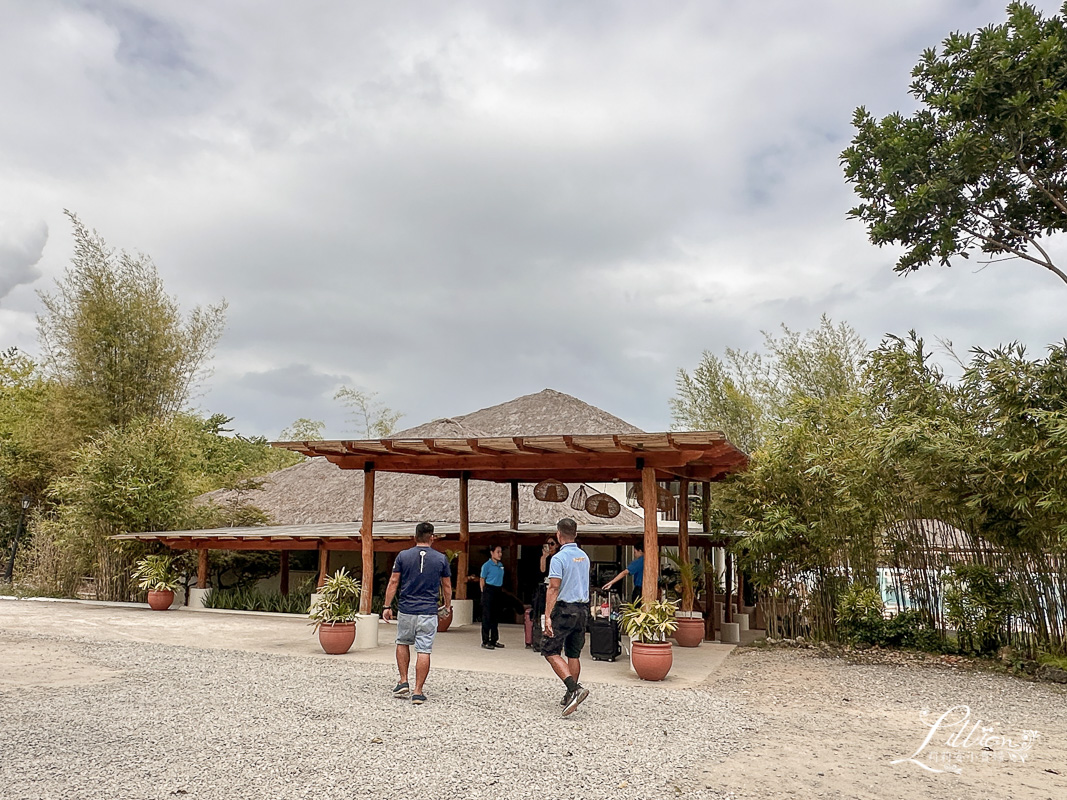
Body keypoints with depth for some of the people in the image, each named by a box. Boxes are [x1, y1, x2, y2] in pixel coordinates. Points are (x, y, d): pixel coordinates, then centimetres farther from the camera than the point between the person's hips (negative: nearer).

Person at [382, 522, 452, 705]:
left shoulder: (403, 556, -1)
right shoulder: (441, 558, 0)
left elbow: (393, 582, 0)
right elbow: (446, 586, 7)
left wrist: (387, 606, 6)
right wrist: (447, 607, 21)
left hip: (406, 610, 1)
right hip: (429, 612, -1)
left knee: (402, 643, 22)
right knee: (424, 651, 2)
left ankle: (403, 682, 18)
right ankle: (418, 692, 3)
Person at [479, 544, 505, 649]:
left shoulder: (501, 565, 13)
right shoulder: (487, 565, -7)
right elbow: (482, 580, -6)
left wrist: (501, 589, 12)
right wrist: (484, 593, -8)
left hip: (498, 591, 7)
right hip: (489, 590, -7)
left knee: (495, 616, 12)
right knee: (487, 616, -3)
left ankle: (494, 640, 20)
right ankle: (485, 641, 2)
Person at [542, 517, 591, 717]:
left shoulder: (559, 558, -13)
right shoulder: (584, 557, 10)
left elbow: (554, 588, -18)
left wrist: (547, 616, -18)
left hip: (565, 609, -7)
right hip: (583, 609, 7)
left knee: (550, 651, -2)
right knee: (574, 654, 13)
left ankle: (574, 689, -15)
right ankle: (571, 697, 17)